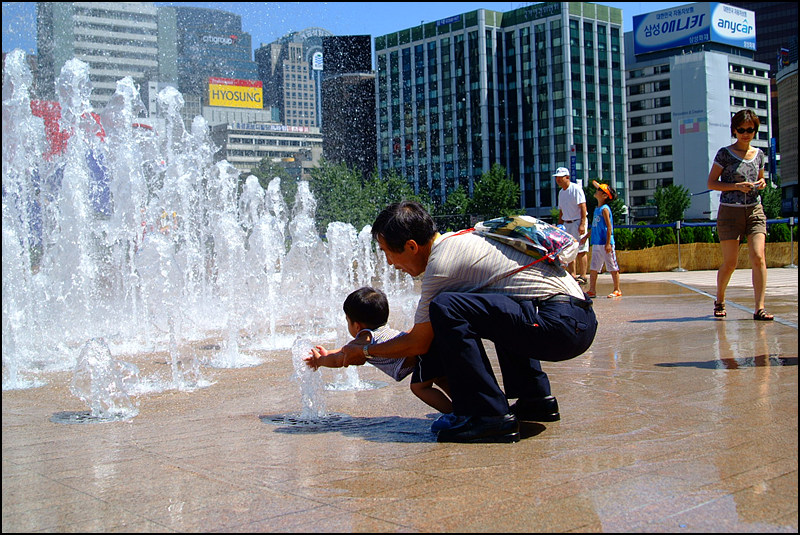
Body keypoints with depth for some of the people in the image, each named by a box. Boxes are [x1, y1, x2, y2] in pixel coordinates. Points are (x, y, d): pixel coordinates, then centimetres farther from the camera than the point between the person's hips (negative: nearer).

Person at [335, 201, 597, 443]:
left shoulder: (440, 264, -10)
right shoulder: (459, 239, 19)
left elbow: (419, 344, 0)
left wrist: (365, 351, 14)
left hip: (561, 324, -10)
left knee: (446, 307, -20)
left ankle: (490, 417, -13)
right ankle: (537, 400, 27)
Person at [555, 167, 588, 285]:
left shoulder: (576, 189, -10)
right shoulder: (561, 192, 15)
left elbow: (583, 207, -15)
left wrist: (582, 224, -22)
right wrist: (559, 225, 18)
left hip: (577, 222, -8)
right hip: (566, 224, 8)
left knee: (580, 250, -8)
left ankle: (583, 276, -6)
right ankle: (572, 275, 10)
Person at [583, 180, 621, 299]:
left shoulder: (604, 209, -12)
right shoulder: (597, 209, 14)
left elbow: (609, 227, -16)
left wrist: (608, 243, -20)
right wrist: (586, 237, 24)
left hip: (605, 244, -9)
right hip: (596, 243, 9)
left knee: (612, 267, 0)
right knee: (593, 267, 9)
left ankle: (617, 290, 7)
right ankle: (592, 290, 15)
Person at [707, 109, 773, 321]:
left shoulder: (759, 154, 10)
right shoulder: (724, 154, -3)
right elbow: (711, 183, -3)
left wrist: (761, 184, 0)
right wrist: (737, 186, -16)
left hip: (755, 210, 3)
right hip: (730, 211, -3)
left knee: (758, 257, -13)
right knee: (730, 263, 0)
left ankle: (759, 308, -12)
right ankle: (719, 301, 25)